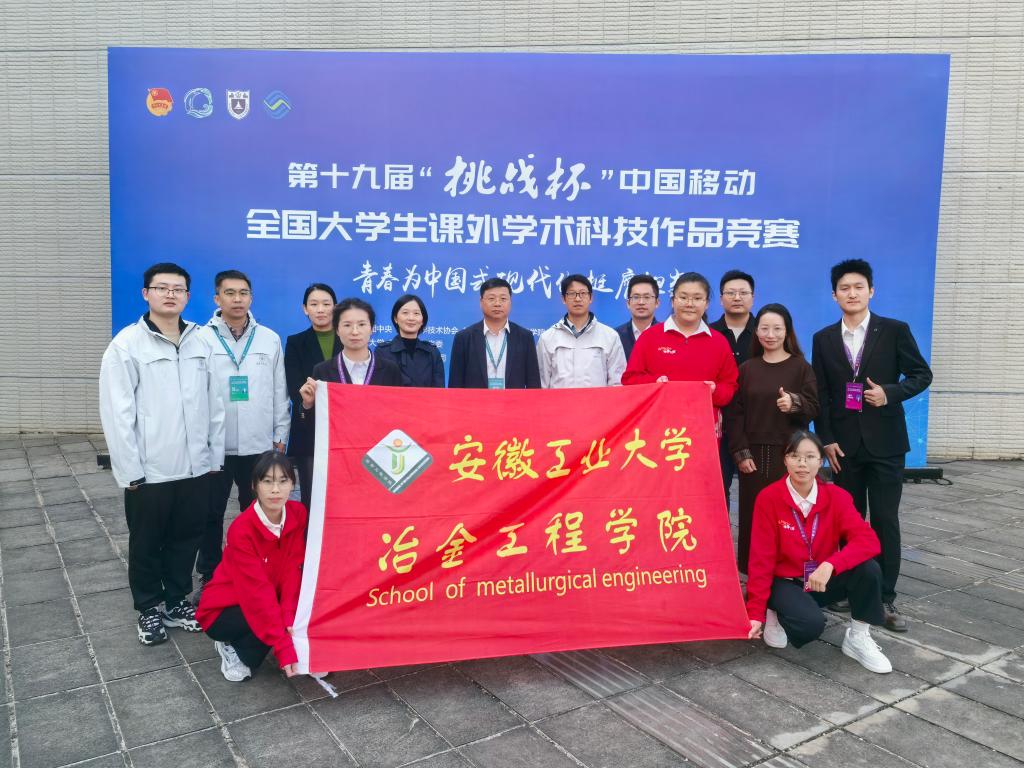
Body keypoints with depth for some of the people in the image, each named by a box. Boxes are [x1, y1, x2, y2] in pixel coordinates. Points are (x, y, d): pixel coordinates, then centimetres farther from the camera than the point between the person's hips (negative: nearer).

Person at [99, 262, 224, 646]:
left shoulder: (201, 342, 6)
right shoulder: (126, 345, -7)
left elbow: (214, 404, 8)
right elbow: (117, 413, -9)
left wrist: (215, 455, 6)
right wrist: (131, 470, -11)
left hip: (196, 467, 4)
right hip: (150, 471, -3)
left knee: (187, 539, 15)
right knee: (147, 544, 13)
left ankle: (176, 601, 34)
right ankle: (149, 608, 31)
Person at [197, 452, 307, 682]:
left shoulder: (298, 514, -13)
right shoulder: (241, 530, -28)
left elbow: (293, 571, -13)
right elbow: (257, 591, -31)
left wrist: (290, 617, -28)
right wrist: (284, 646, -35)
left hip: (269, 602, 6)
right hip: (223, 610, -6)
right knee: (270, 619, -30)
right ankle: (232, 648, -2)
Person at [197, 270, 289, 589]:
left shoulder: (270, 339, 4)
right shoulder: (201, 339, -3)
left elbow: (279, 392, 7)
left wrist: (280, 434, 6)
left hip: (259, 445, 2)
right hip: (214, 446, -1)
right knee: (211, 514, 10)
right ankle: (209, 576, 25)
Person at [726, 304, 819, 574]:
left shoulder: (801, 367, 1)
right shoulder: (746, 369, 6)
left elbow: (813, 409, -2)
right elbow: (735, 414, 3)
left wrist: (794, 403, -24)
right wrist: (741, 453, -5)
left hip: (789, 454, -1)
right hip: (753, 454, 2)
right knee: (754, 516, 3)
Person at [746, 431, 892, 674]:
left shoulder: (836, 496, -9)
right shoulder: (768, 498, -16)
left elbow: (868, 540, -22)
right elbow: (761, 559, -14)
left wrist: (830, 565, -37)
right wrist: (756, 612, -16)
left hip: (825, 579, 3)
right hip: (786, 582, -3)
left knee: (869, 569, -25)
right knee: (811, 623, -33)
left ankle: (858, 638, -2)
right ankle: (776, 615, 3)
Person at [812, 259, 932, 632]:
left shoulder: (895, 330, 0)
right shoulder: (824, 338, 5)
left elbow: (921, 374, 3)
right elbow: (821, 394, 4)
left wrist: (891, 393, -15)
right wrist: (826, 439, -2)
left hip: (885, 442, -2)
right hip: (844, 443, 2)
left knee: (885, 520, 0)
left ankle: (886, 598, 8)